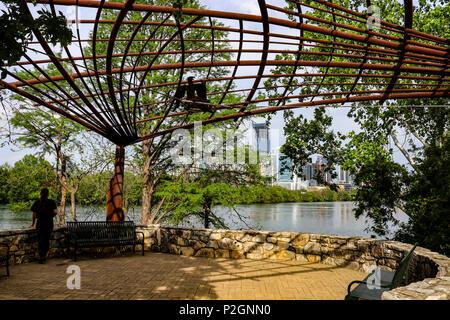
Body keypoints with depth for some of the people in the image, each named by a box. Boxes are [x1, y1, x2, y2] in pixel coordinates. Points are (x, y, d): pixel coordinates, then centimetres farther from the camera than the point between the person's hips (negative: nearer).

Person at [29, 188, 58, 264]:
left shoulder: (37, 202, -1)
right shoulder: (51, 202, -4)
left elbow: (34, 214, 0)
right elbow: (55, 212, -12)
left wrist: (33, 223, 13)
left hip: (40, 223, 0)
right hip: (49, 223, 0)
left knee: (40, 240, 3)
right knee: (47, 239, 13)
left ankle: (41, 257, -5)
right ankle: (44, 256, 19)